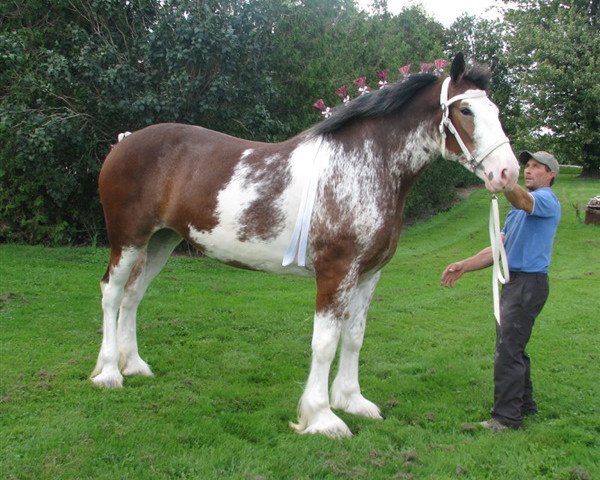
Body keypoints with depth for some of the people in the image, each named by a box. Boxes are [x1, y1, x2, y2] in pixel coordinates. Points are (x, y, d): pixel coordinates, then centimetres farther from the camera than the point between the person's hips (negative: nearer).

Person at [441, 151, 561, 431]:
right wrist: (463, 267, 10)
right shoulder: (519, 209, 21)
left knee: (508, 350, -10)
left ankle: (507, 417, -4)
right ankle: (524, 405, 29)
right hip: (513, 282, 10)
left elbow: (522, 200, -35)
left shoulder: (547, 200, -9)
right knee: (512, 347, 17)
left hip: (529, 283, -10)